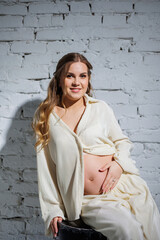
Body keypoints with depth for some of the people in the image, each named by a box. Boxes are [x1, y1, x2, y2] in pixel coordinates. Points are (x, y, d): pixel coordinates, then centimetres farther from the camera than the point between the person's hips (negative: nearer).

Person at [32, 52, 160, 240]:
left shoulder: (101, 108, 7)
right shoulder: (45, 116, 5)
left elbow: (123, 141, 16)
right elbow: (44, 167, 6)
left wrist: (119, 162, -7)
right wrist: (53, 210, 2)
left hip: (124, 186, 2)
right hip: (89, 201, -2)